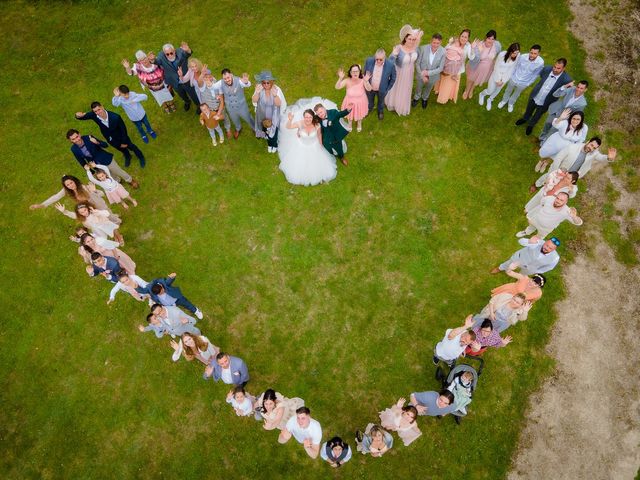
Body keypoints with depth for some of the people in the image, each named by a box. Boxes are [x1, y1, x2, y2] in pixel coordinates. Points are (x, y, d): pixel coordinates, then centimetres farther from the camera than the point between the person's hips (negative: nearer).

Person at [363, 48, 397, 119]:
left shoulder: (390, 65, -29)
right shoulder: (369, 61, -25)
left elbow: (393, 78, -12)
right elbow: (365, 73, -6)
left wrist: (387, 89, -8)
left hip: (381, 89, -1)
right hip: (369, 88, 1)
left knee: (381, 101, 29)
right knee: (369, 100, 30)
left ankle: (380, 111, 61)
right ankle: (370, 108, 63)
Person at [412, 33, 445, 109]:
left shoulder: (443, 52, -27)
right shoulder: (423, 49, -28)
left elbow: (440, 68, -18)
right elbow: (417, 63, -17)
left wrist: (428, 73, -27)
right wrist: (422, 76, -18)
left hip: (432, 76, 1)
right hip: (421, 75, 0)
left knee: (428, 89, 29)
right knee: (418, 88, 28)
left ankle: (425, 99, 61)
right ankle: (416, 98, 60)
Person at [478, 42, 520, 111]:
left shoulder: (517, 56, -20)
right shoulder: (502, 54, -29)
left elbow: (511, 69, -11)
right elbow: (497, 68, -18)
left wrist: (503, 80, -11)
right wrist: (498, 80, -13)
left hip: (505, 76, 3)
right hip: (496, 75, -3)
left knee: (497, 90, 23)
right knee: (490, 91, 10)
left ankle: (489, 100, 52)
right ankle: (482, 94, 46)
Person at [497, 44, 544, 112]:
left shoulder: (540, 62, -29)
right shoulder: (522, 57, -29)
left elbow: (536, 73, -10)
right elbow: (515, 66, -9)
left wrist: (529, 82, -3)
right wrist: (511, 75, 2)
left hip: (523, 83, 0)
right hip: (514, 78, 0)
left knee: (516, 94, 28)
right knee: (508, 91, 27)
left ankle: (511, 103, 57)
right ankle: (504, 100, 58)